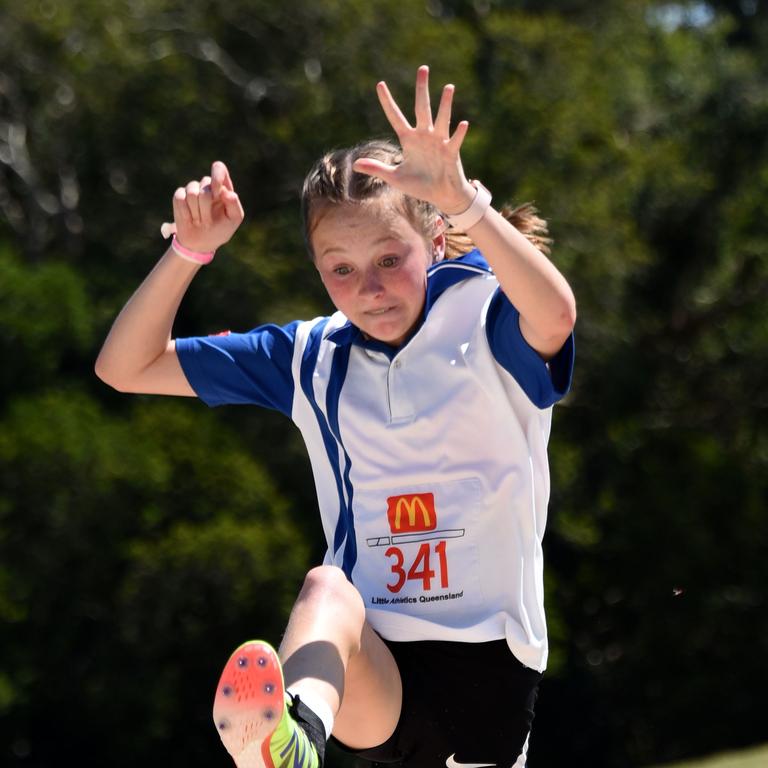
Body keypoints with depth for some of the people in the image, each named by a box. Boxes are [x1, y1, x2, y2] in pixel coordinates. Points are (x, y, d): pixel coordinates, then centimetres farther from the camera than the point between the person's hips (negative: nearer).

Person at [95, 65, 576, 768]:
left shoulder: (483, 322, -3)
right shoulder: (311, 358, 10)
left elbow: (554, 315, -30)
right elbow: (126, 368, 13)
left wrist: (463, 199, -43)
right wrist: (190, 250, -3)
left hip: (491, 665, 1)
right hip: (375, 681, -1)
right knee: (327, 586, -32)